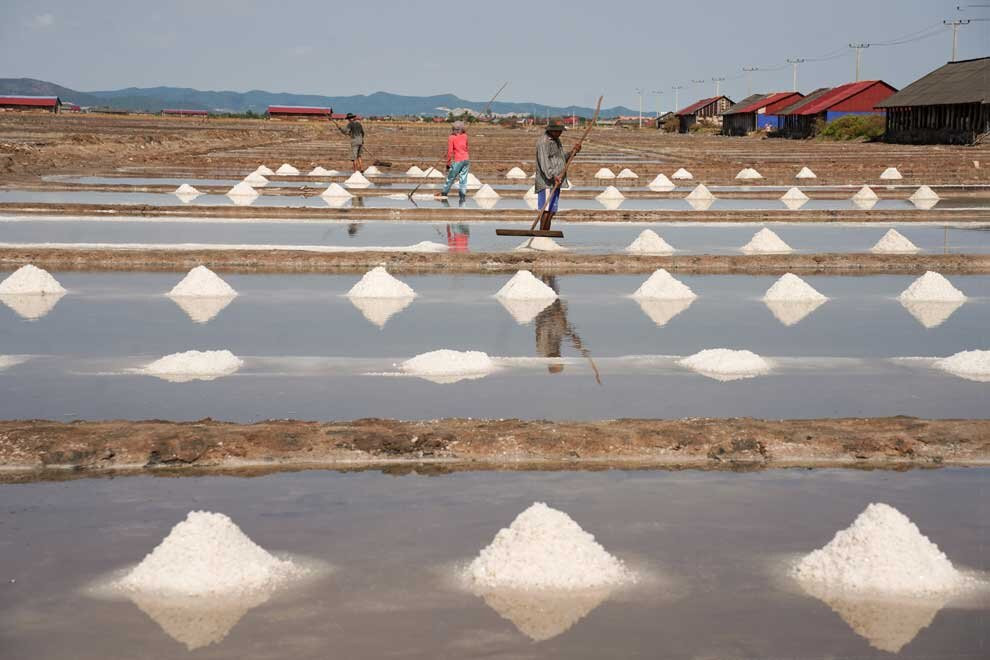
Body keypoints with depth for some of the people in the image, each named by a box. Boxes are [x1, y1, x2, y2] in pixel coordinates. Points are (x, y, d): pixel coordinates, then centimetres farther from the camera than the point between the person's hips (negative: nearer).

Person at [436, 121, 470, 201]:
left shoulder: (451, 138, -4)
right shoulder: (465, 136, 7)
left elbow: (450, 151, -6)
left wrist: (448, 163, -2)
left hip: (458, 161, -4)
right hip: (466, 159, 4)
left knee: (451, 177, 9)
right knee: (463, 178, 6)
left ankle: (444, 193, 22)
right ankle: (462, 196, 2)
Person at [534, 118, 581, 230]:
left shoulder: (557, 141, 20)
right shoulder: (543, 141, -10)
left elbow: (562, 161, 23)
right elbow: (544, 161, -23)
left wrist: (572, 152, 8)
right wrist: (553, 176, -34)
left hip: (555, 182, 9)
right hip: (546, 182, -9)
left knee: (552, 211, 8)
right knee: (547, 209, -16)